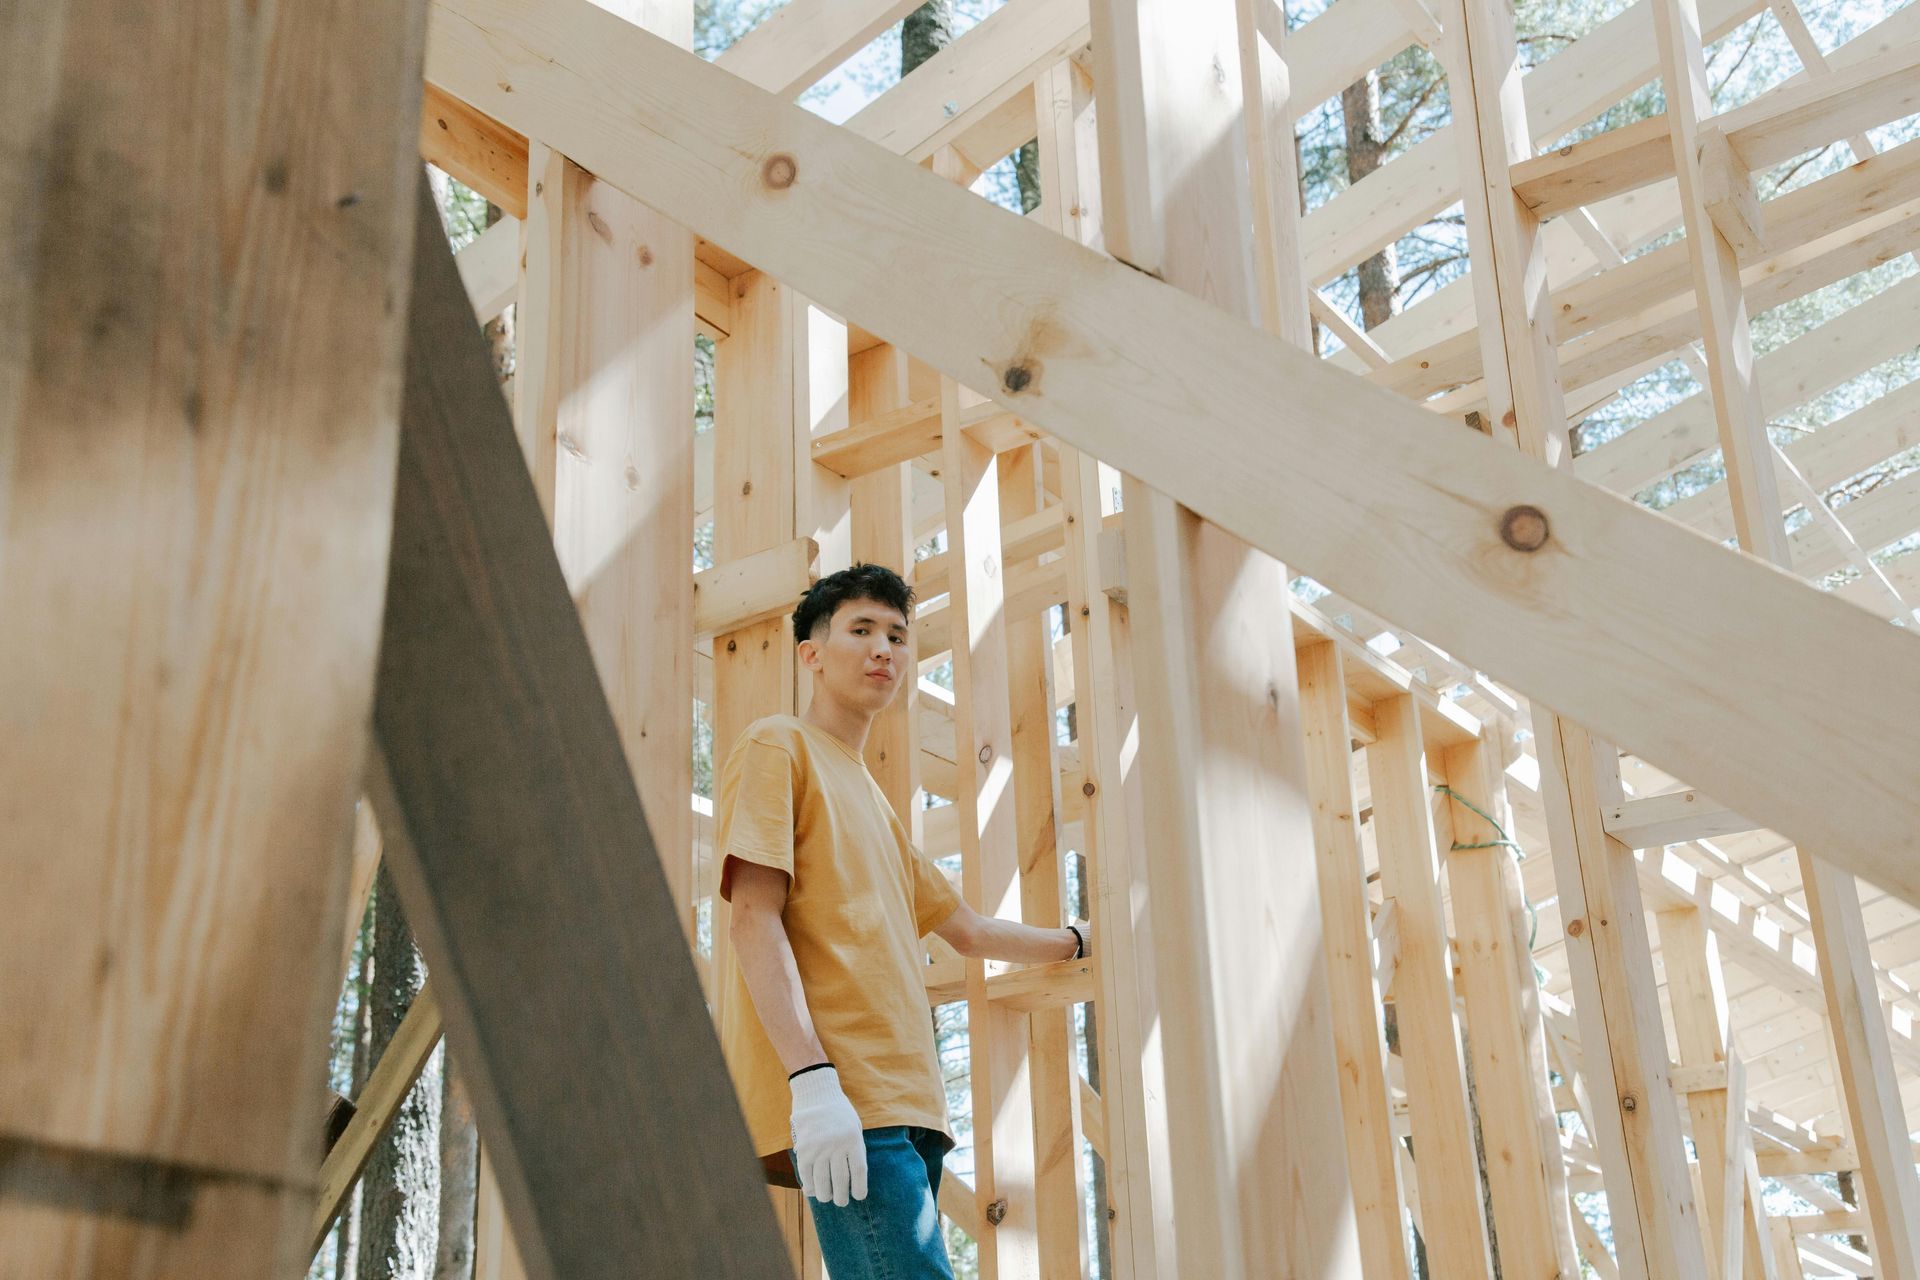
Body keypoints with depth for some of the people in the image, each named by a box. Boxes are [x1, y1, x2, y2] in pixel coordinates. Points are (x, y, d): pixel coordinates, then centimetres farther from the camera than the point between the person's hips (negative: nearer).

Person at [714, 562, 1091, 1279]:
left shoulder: (873, 803, 30)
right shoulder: (777, 748, 4)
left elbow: (968, 930, 38)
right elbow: (754, 919, -9)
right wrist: (811, 1078, -19)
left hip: (902, 1105, 9)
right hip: (841, 1104, -9)